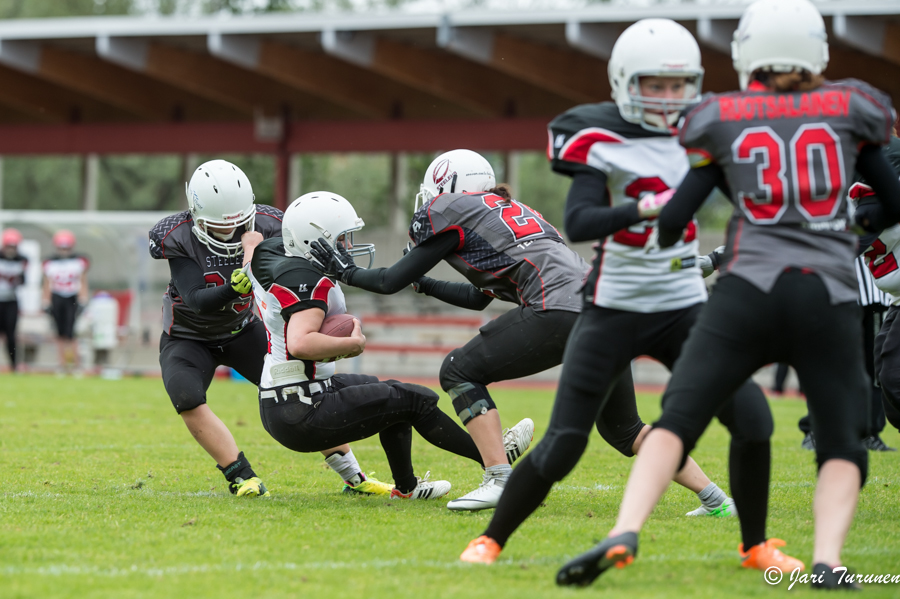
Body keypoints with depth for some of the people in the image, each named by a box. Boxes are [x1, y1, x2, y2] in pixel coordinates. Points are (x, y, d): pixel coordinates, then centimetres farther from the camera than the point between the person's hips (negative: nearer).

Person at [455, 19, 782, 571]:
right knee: (562, 447, -5)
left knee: (752, 419, -10)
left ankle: (756, 546, 7)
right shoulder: (603, 139, -11)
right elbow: (579, 224, -24)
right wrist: (643, 208, -38)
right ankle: (491, 540, 15)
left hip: (685, 308, 4)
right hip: (615, 311, -4)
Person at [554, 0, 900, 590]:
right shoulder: (848, 108, 10)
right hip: (830, 297, 1)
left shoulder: (722, 119, 8)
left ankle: (625, 534, -19)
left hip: (750, 293, -1)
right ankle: (827, 559, -12)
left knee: (677, 422, 2)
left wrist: (662, 243, 31)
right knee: (841, 448, 11)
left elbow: (674, 220, 9)